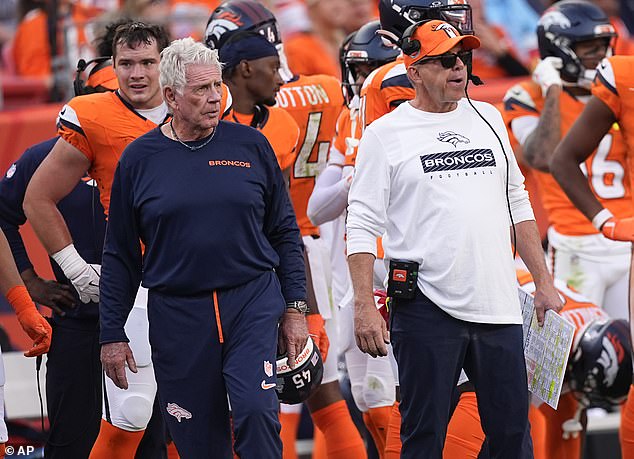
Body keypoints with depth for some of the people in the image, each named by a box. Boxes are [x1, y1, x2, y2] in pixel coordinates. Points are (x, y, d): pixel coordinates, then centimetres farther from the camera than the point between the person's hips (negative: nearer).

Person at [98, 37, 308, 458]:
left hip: (253, 301, 0)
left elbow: (285, 232, 10)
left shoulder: (250, 146, 4)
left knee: (256, 413, -19)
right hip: (178, 313, 0)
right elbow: (120, 256, 7)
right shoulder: (140, 159, 3)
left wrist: (295, 308, 6)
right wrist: (112, 335, 5)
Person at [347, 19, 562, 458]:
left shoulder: (488, 119, 14)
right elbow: (363, 227, -4)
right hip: (427, 308, -4)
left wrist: (544, 282, 15)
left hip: (498, 307, 4)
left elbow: (517, 203, 20)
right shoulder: (386, 134, 0)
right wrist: (365, 307, -12)